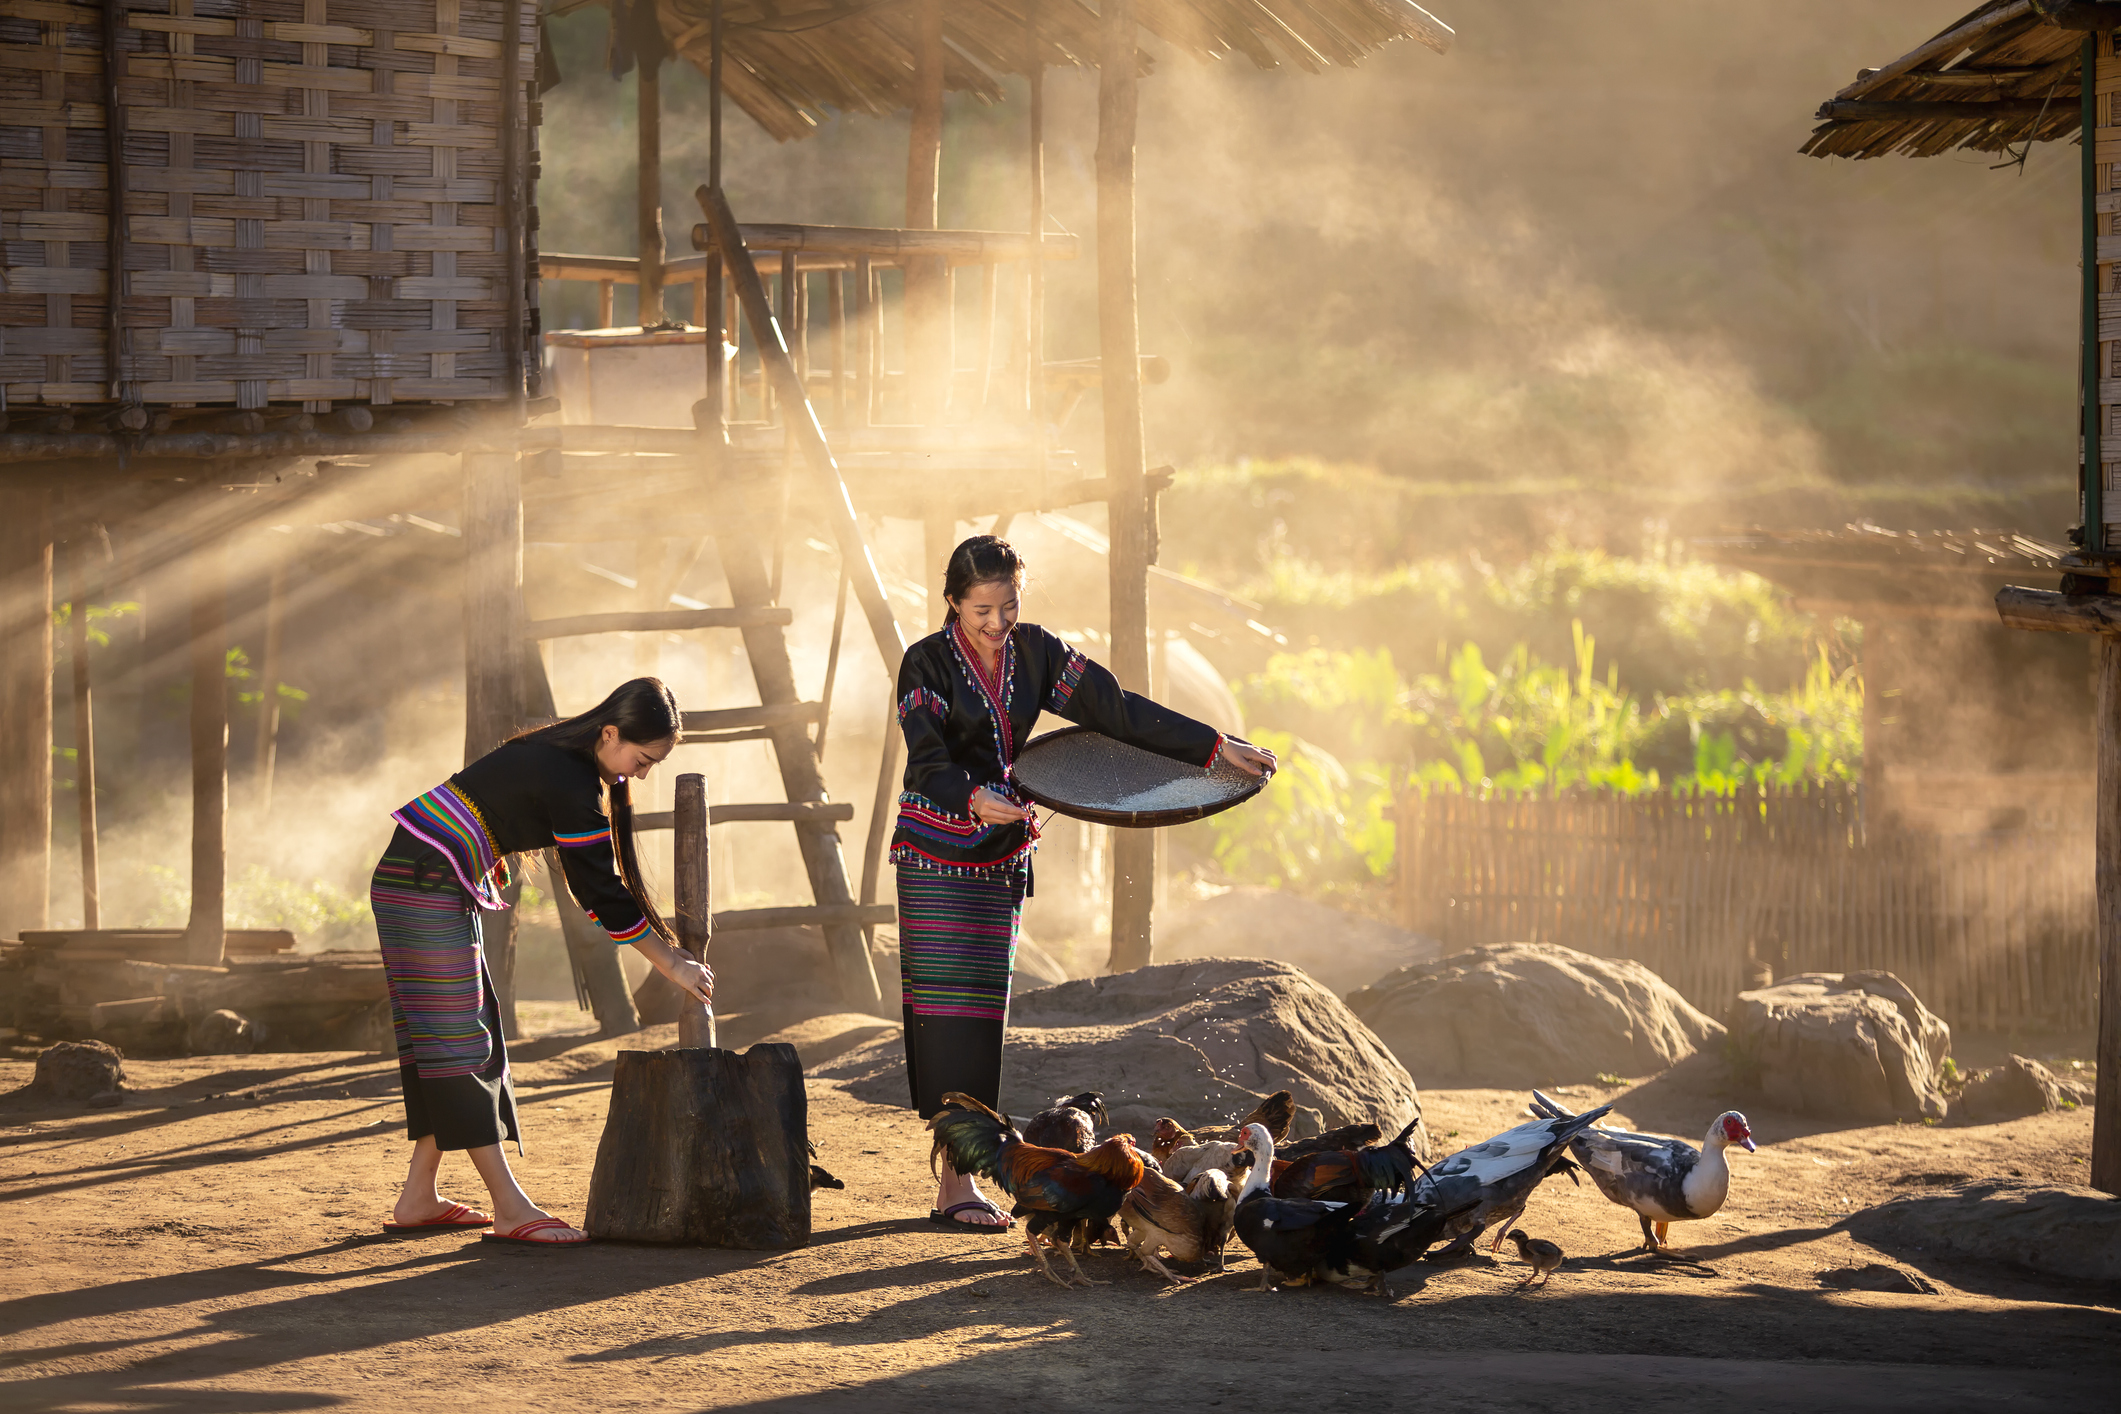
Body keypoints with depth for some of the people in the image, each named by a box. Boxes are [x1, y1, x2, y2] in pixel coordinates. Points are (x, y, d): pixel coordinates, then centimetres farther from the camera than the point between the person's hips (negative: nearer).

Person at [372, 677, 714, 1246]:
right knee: (458, 1038, -10)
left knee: (451, 1037, 10)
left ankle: (418, 1199, 12)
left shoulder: (564, 754, 11)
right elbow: (603, 893, -15)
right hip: (426, 885, -10)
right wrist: (671, 965, -8)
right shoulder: (569, 784, -19)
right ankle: (510, 1209, -12)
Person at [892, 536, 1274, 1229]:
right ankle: (955, 1182, -11)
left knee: (983, 1010, 3)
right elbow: (928, 763, -21)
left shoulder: (1034, 652, 4)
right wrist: (974, 799, -41)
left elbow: (1116, 709, 4)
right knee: (948, 1006, -9)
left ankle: (957, 1181, 5)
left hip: (999, 857, 5)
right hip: (936, 852, -5)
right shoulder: (928, 663, -11)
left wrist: (1214, 746, 1)